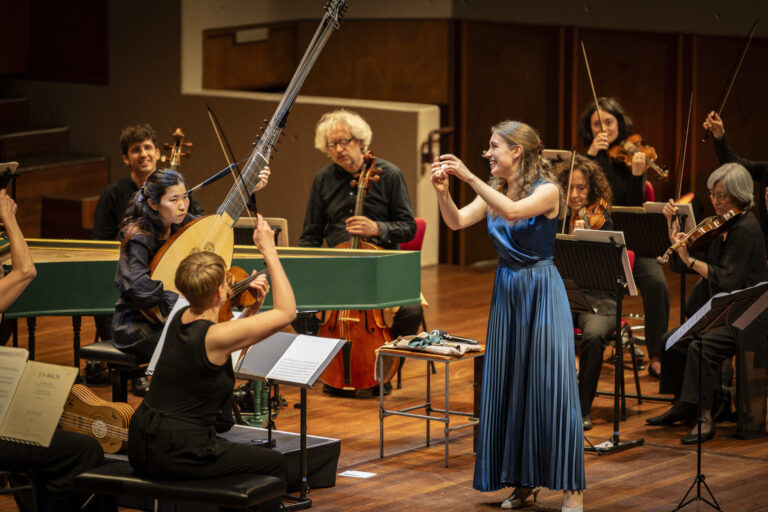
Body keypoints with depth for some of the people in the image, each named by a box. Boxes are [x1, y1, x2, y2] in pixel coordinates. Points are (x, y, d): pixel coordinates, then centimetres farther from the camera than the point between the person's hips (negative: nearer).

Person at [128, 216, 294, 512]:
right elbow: (287, 312, -14)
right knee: (273, 464, 10)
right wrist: (269, 251, -12)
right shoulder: (213, 336, -21)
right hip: (176, 456, -9)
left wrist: (253, 306, 7)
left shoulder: (180, 319, 4)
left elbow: (233, 337, 23)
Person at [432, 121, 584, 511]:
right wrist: (443, 192, -22)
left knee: (550, 386, -6)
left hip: (542, 292, -6)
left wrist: (469, 178, -31)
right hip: (507, 292, 6)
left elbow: (513, 211, -29)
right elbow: (456, 222, -5)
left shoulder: (546, 191, -11)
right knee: (508, 387, 8)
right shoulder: (492, 193, 6)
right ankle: (524, 480, 18)